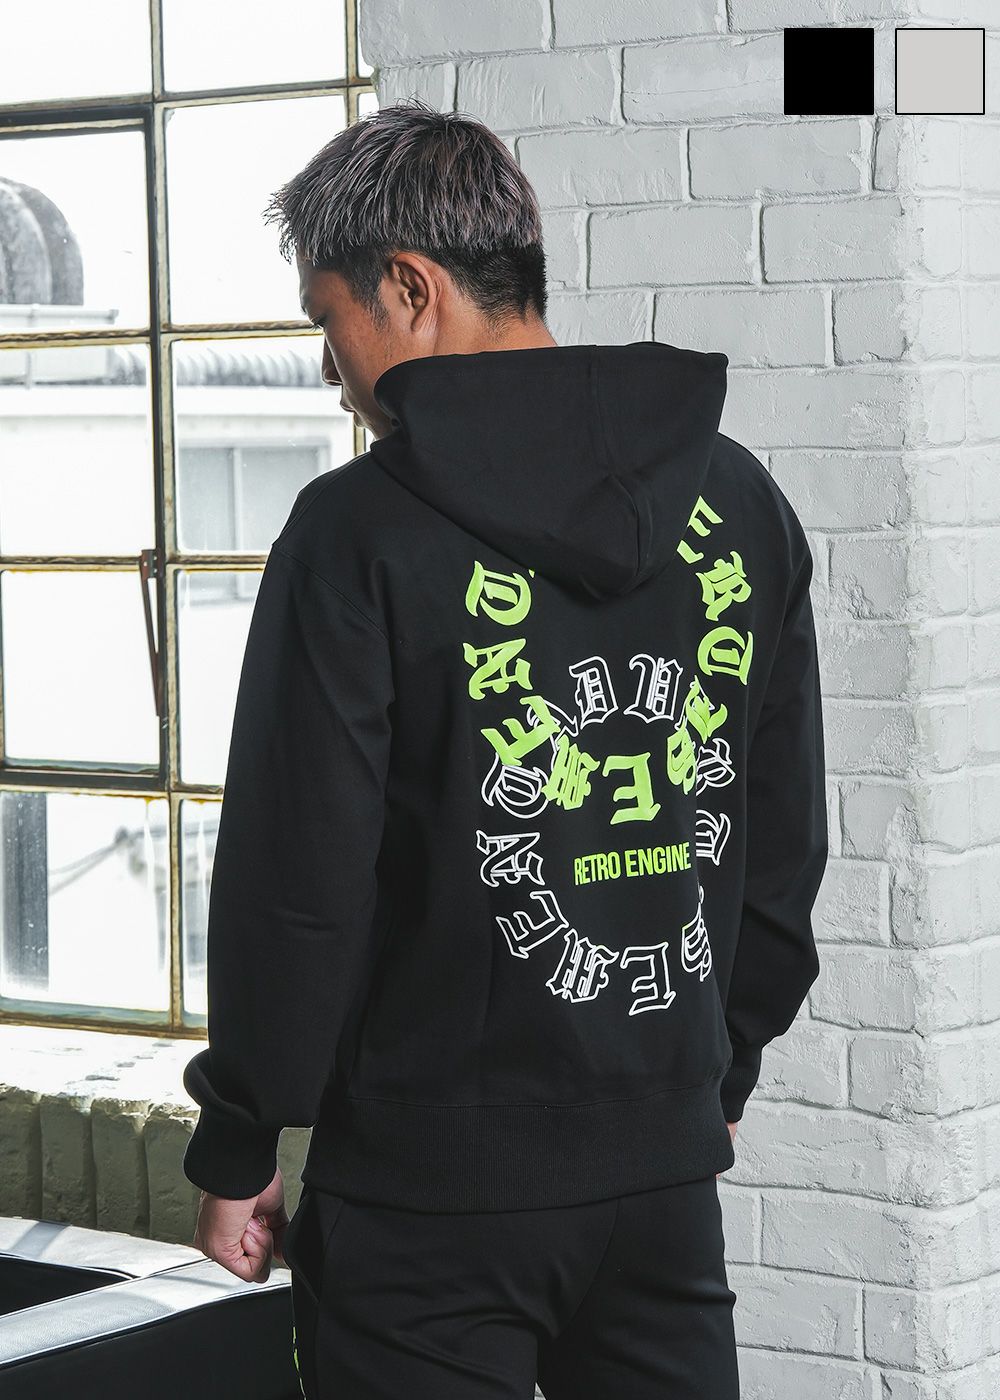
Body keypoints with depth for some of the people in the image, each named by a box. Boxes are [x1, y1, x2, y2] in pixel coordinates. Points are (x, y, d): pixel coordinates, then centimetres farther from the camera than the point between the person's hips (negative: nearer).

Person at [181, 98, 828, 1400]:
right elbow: (784, 846, 12)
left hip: (428, 1193, -5)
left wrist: (237, 1154, -2)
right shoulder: (740, 504, 5)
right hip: (667, 1170, 5)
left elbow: (292, 884, -13)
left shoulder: (362, 533, -13)